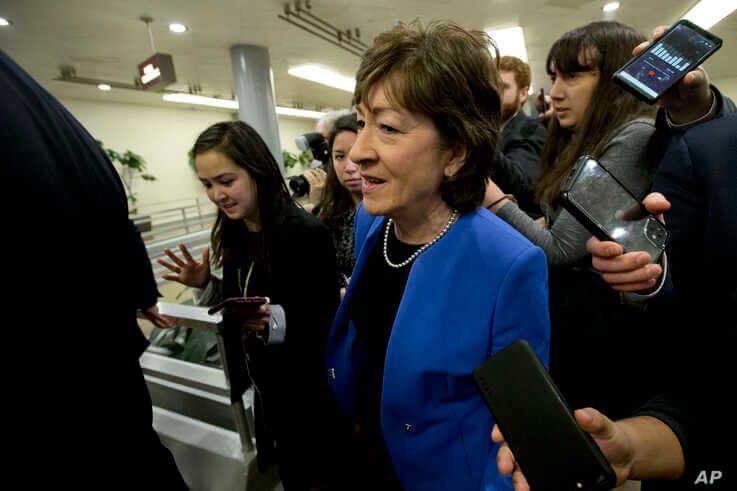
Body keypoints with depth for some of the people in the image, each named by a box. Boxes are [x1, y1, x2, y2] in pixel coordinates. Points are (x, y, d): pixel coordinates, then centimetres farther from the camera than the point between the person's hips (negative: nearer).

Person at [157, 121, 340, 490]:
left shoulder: (306, 232, -23)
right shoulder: (234, 234, 0)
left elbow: (327, 321, -19)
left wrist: (277, 320, -35)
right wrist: (205, 286, -8)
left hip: (307, 390, -6)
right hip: (266, 384, 7)